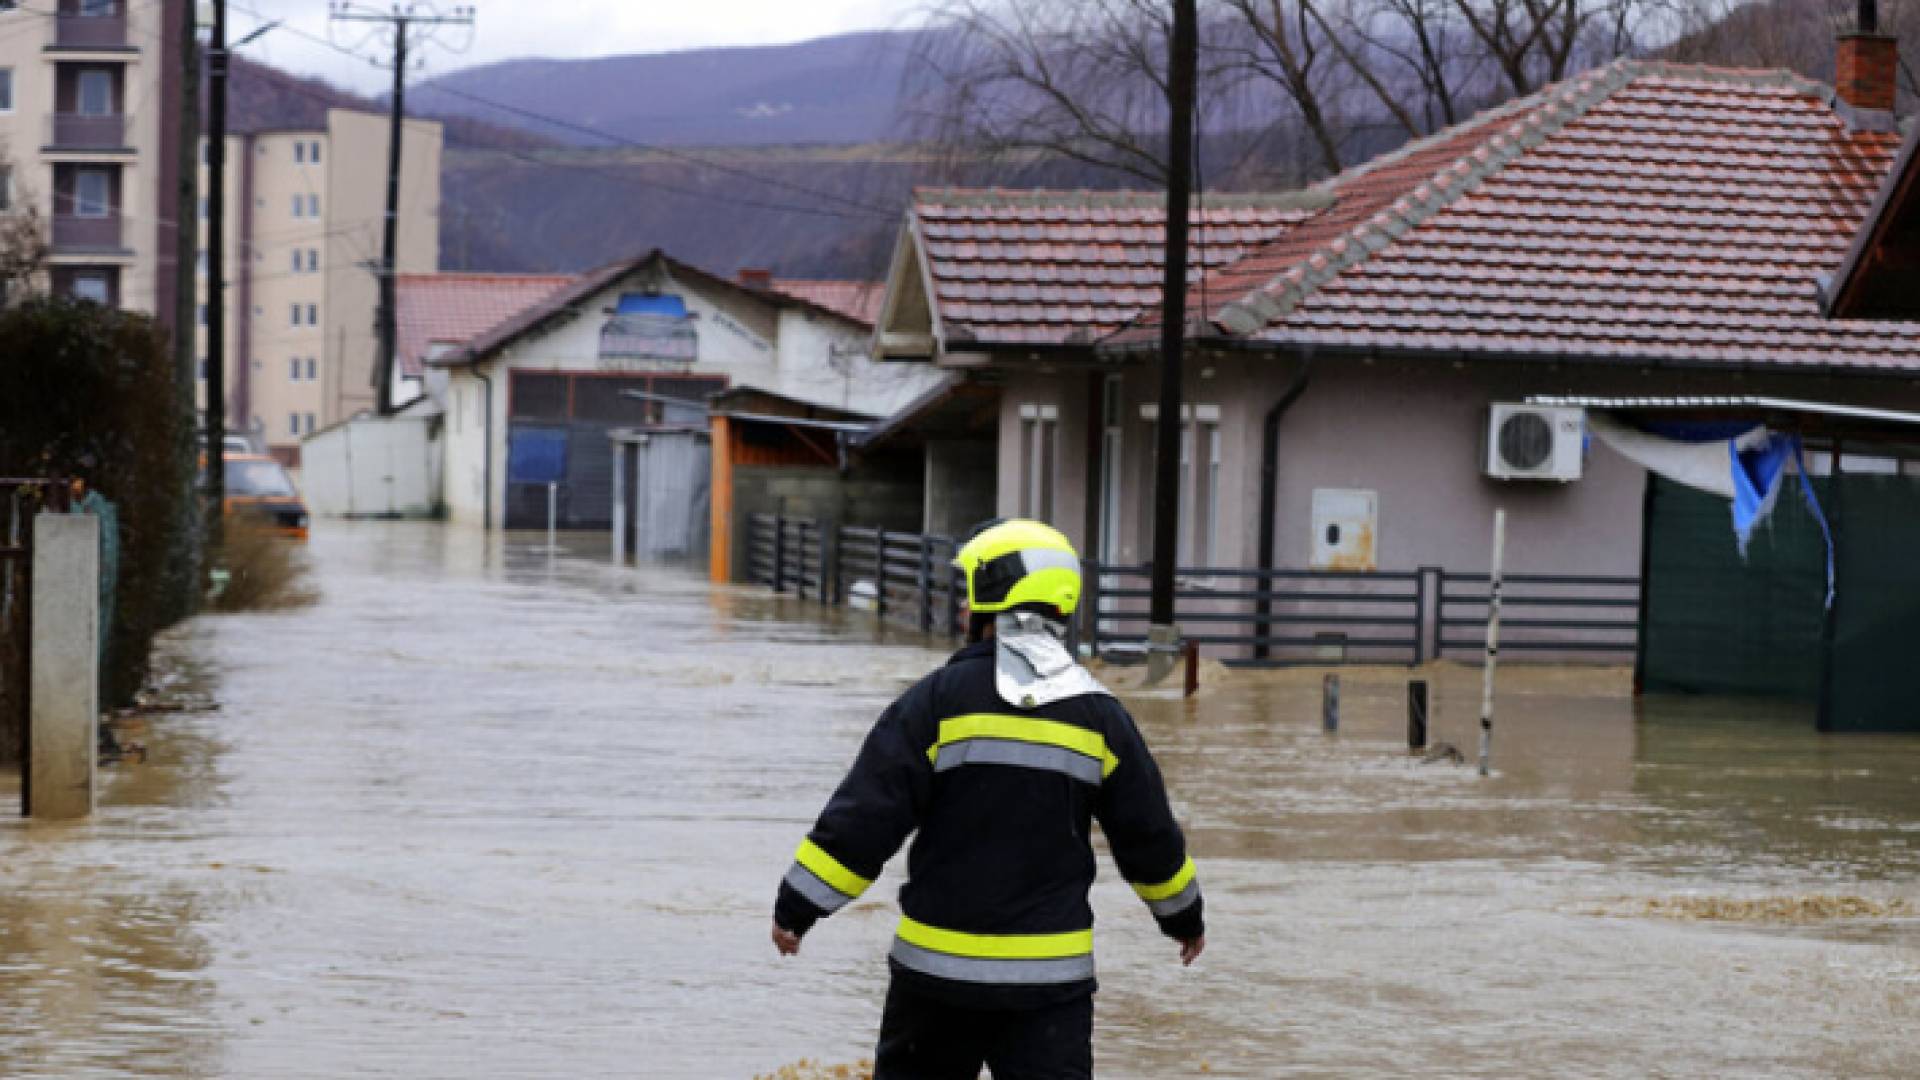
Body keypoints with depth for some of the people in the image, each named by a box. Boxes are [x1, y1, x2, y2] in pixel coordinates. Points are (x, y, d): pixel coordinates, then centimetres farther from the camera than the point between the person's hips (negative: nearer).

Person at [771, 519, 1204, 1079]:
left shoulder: (940, 699, -7)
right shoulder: (1098, 713, 4)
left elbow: (866, 813, -10)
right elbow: (1149, 835, 12)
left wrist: (797, 906, -2)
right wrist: (1184, 917, 28)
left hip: (939, 964, -2)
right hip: (1052, 971, 2)